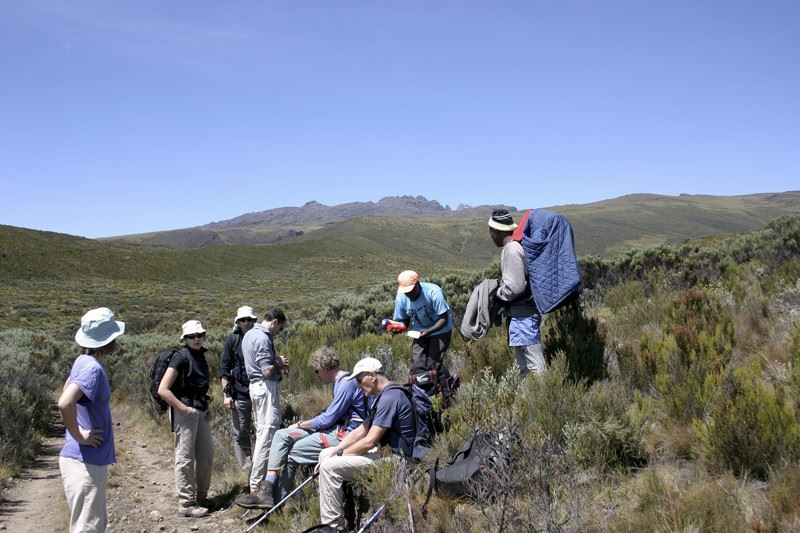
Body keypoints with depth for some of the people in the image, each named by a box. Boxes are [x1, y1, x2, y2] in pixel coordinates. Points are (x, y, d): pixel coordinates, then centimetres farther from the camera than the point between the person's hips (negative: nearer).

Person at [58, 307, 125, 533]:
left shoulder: (83, 361, 8)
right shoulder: (93, 368, -21)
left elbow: (68, 387, 26)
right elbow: (65, 403, -35)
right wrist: (79, 436, -21)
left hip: (92, 461, 10)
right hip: (85, 462, -10)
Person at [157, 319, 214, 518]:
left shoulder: (201, 356, 11)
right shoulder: (181, 357, -13)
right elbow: (163, 390, -19)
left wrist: (206, 407, 11)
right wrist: (184, 408, -19)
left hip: (200, 412, 9)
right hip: (184, 412, -9)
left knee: (206, 454, 14)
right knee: (185, 458, -1)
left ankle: (201, 496, 28)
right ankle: (186, 503, 7)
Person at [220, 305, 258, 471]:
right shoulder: (232, 340, 2)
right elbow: (224, 369, 0)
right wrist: (226, 394, -7)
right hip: (239, 395, -2)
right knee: (241, 433, 4)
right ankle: (246, 465, 14)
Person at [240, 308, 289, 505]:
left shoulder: (249, 334, 15)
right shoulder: (263, 338, -17)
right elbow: (267, 371, -22)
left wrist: (276, 359, 9)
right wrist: (280, 364, -2)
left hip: (255, 385, 11)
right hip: (266, 387, -11)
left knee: (261, 433, 16)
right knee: (267, 436, -9)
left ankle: (258, 483, 23)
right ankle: (257, 487, -9)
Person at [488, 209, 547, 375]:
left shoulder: (511, 250, -17)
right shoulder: (518, 245, 12)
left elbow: (514, 286, -21)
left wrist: (497, 294, -5)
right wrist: (500, 286, 13)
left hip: (522, 314, -10)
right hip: (525, 310, 10)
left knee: (534, 365, -9)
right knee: (524, 365, 16)